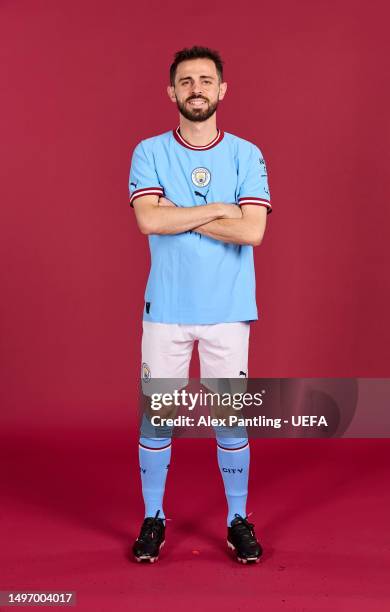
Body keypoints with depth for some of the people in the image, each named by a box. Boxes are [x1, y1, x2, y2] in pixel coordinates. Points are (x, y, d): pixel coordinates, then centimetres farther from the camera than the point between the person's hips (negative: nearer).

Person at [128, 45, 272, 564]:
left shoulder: (247, 154, 2)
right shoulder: (149, 152, 3)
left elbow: (252, 231, -12)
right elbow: (150, 220, -14)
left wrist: (180, 216, -11)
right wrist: (218, 209, -9)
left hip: (229, 311, 0)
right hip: (165, 309, 1)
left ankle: (238, 520, 25)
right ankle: (153, 519, 26)